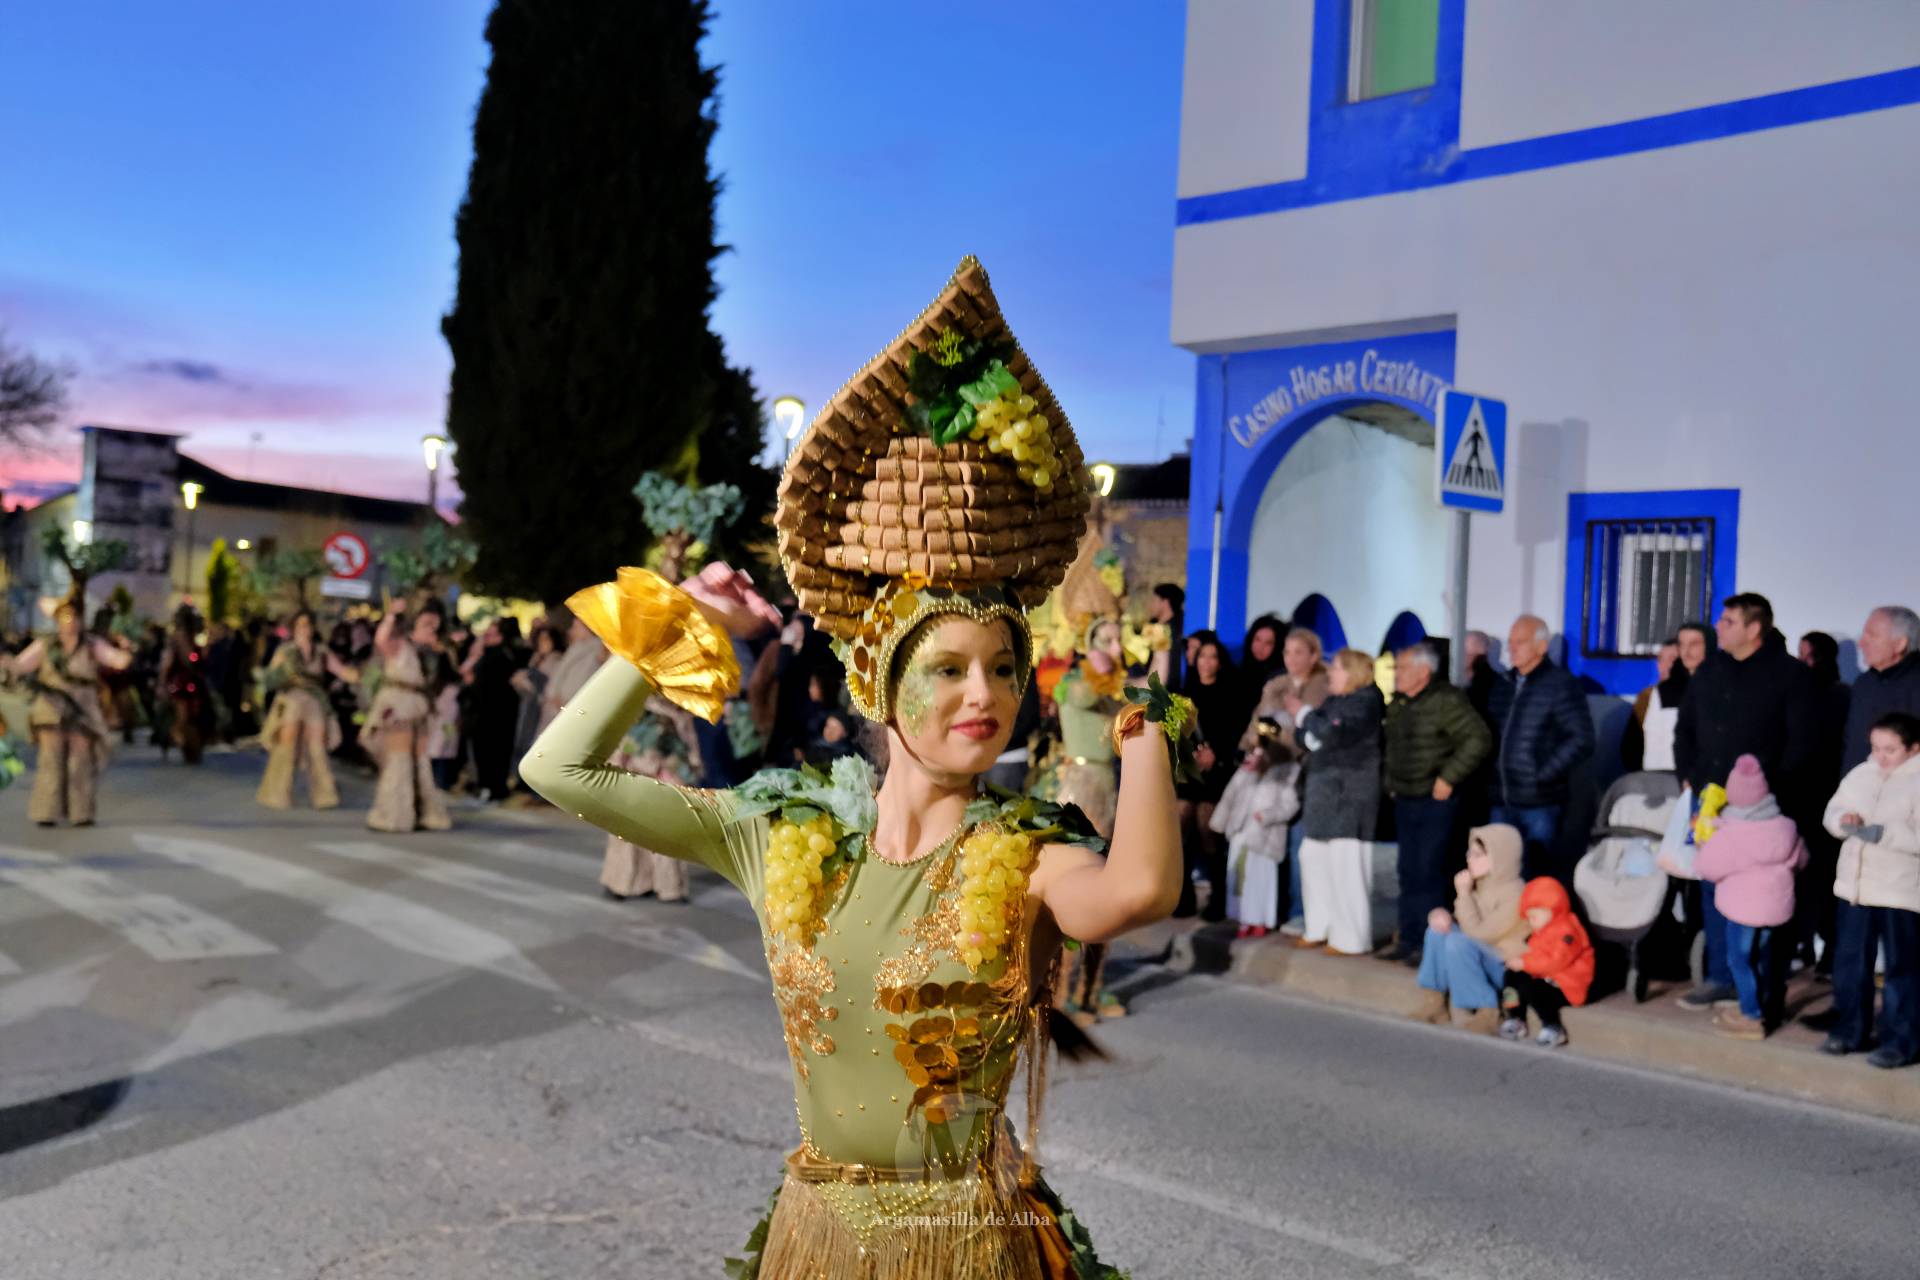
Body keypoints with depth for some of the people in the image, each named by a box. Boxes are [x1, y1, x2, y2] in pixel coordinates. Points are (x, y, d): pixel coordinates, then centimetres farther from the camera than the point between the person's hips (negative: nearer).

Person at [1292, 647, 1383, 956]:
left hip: (1349, 795, -9)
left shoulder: (1365, 701, -8)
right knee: (1314, 858, 11)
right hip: (1324, 793, 9)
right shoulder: (1333, 701, 17)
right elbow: (1308, 738, 13)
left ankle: (1351, 939, -2)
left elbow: (1334, 735, -21)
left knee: (1346, 866, -8)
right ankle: (1319, 928, 22)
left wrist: (1304, 713, -9)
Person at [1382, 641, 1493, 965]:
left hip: (1435, 802, -8)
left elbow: (1478, 740, -20)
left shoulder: (1447, 701, -14)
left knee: (1428, 874, -6)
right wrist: (1391, 782, 14)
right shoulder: (1397, 704, 10)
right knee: (1408, 873, 12)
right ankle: (1408, 940, 20)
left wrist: (1448, 778, -18)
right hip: (1404, 801, 8)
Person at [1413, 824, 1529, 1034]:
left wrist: (1463, 893, -21)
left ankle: (1488, 1012, -17)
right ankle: (1437, 1002, -5)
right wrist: (1444, 916, -8)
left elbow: (1479, 934, -25)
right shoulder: (1484, 884, 3)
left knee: (1458, 943, -29)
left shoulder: (1514, 894, -22)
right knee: (1438, 929, -7)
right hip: (1484, 959, 8)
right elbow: (1472, 925, 14)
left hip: (1508, 968, -8)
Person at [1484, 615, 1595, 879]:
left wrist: (1544, 776, -12)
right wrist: (1495, 774, 7)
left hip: (1541, 802, -6)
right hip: (1502, 801, 6)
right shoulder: (1503, 684, 13)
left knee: (1541, 875, 1)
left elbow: (1581, 740, -12)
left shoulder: (1560, 683, -6)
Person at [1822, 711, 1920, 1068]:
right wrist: (1844, 819, -11)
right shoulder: (1860, 774, 8)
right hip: (1853, 885, 6)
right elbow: (1832, 811, 10)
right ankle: (1849, 1030, 26)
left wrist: (1881, 833, -26)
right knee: (1849, 962, 14)